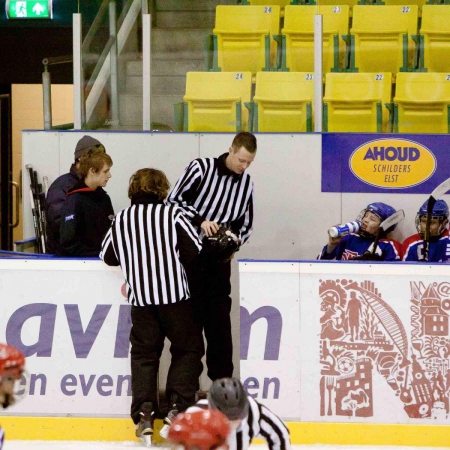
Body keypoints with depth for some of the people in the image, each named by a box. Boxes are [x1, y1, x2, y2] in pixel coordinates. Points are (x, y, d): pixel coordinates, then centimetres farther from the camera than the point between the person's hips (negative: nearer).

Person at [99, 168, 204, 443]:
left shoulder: (121, 220, 6)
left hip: (140, 298, 3)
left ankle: (144, 413, -3)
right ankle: (180, 403, -1)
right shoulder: (172, 214, -3)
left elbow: (108, 257, 13)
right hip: (175, 294, -3)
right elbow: (194, 250, -8)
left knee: (144, 353, 10)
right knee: (188, 349, 12)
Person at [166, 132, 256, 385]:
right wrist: (200, 220, -22)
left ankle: (222, 381, 5)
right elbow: (175, 200, -9)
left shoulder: (246, 183, 6)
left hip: (219, 260, 3)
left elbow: (247, 224, 15)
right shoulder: (201, 168, -7)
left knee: (219, 319, 0)